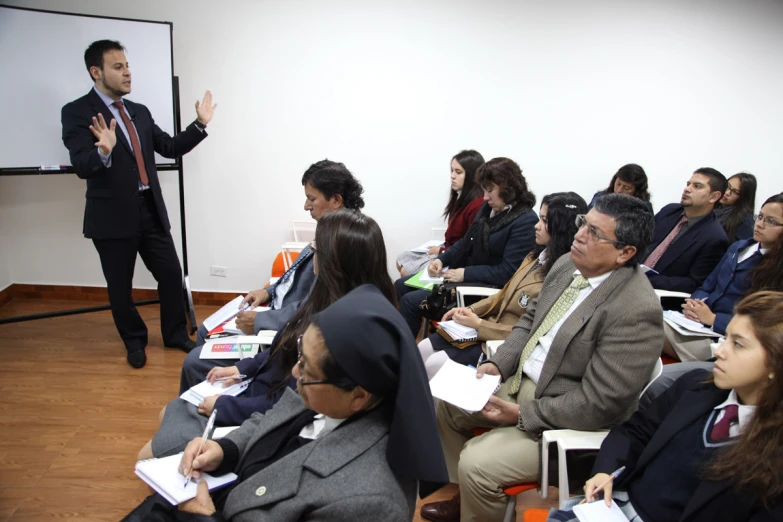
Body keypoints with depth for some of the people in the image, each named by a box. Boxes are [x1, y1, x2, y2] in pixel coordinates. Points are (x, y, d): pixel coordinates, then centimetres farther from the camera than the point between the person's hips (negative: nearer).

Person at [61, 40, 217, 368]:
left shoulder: (140, 111, 10)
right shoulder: (77, 112, -9)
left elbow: (170, 148, 12)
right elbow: (82, 167, -19)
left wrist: (200, 124, 2)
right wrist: (104, 151, -40)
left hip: (151, 211, 5)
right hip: (113, 217, -5)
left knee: (171, 274, 10)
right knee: (120, 286, 10)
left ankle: (175, 334, 30)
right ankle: (134, 342, 31)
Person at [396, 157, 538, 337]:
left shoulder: (526, 222, -18)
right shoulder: (488, 208, 6)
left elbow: (507, 272, -22)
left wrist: (465, 273, -19)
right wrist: (441, 260, -1)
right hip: (465, 273, 9)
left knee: (410, 301, -17)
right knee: (401, 286, 6)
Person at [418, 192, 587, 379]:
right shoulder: (537, 256, 5)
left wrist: (478, 324, -16)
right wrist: (471, 310, 2)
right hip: (491, 325, 8)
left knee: (434, 365, -14)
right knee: (422, 350, 1)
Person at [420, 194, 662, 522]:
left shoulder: (635, 311, -28)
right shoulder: (568, 264, -2)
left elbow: (598, 404, -26)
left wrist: (522, 415, -21)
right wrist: (498, 364, -4)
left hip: (568, 421, -9)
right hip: (521, 381, 9)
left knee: (476, 463, -20)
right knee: (446, 405, 12)